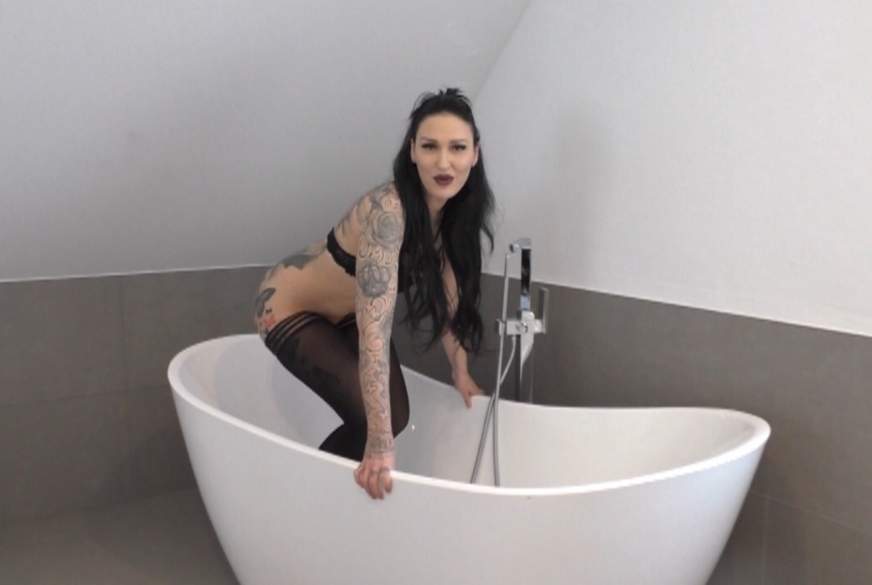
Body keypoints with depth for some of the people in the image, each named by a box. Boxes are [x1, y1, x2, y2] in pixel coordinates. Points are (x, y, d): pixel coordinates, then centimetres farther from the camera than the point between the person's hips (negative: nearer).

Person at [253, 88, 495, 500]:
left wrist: (460, 372, 3)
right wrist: (379, 442, -44)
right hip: (290, 308, -7)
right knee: (369, 421, -16)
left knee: (397, 416, 2)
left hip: (345, 314, 7)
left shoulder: (453, 211, -12)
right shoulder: (387, 210, -37)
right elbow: (374, 327, -43)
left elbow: (447, 296, 1)